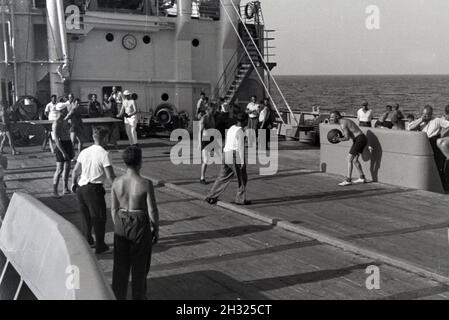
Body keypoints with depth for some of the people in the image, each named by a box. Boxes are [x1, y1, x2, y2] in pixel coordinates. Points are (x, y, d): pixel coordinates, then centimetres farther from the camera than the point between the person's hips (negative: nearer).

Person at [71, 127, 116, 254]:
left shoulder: (84, 152, 6)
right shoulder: (104, 154, -13)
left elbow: (75, 171, 14)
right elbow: (110, 176, -17)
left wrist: (73, 184, 30)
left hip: (81, 187, 6)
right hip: (94, 188, -6)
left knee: (87, 215, 24)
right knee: (99, 217, 7)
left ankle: (88, 240, 38)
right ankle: (100, 246, 14)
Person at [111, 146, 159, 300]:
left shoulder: (117, 182, -7)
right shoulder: (146, 184, -19)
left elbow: (114, 208, 2)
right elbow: (152, 211, -14)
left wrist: (118, 227, 15)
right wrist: (156, 230, 0)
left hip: (121, 225, 4)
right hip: (140, 226, -3)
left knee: (120, 264, 16)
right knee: (139, 265, 14)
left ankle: (118, 296, 27)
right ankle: (138, 296, 27)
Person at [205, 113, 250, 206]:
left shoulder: (231, 128, 14)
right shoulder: (240, 131, -13)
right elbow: (241, 147, -16)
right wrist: (242, 162, -15)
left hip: (226, 155, 8)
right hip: (235, 157, -8)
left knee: (223, 177, 11)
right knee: (242, 178, 7)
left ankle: (211, 197, 9)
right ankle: (241, 199, 12)